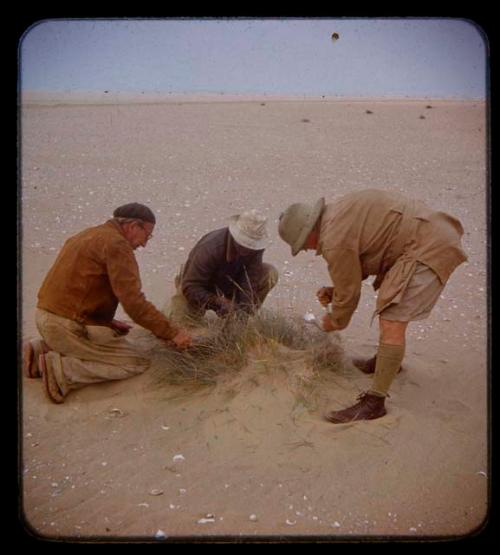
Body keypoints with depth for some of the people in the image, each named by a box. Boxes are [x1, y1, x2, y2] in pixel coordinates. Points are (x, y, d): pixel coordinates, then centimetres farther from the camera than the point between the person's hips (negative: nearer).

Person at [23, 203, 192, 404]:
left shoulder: (88, 235, 17)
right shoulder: (117, 243, -13)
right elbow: (133, 302, -20)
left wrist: (107, 321, 15)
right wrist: (172, 332, -14)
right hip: (69, 325, -10)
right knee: (138, 362, -5)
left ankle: (39, 350, 16)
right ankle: (61, 368, -13)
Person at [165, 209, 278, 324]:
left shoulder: (254, 246, -23)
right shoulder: (210, 249, -36)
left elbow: (251, 282, -23)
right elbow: (190, 287, -33)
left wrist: (245, 311, -36)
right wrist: (219, 303, -44)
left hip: (230, 284, 4)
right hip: (199, 287, -4)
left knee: (270, 273, -15)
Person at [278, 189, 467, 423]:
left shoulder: (334, 241, -19)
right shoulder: (337, 213, 12)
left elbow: (348, 293, -7)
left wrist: (335, 322, 12)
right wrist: (334, 290, 14)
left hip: (427, 248, -11)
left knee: (392, 323, -16)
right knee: (391, 301, 27)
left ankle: (374, 402, -12)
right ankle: (388, 362, 44)